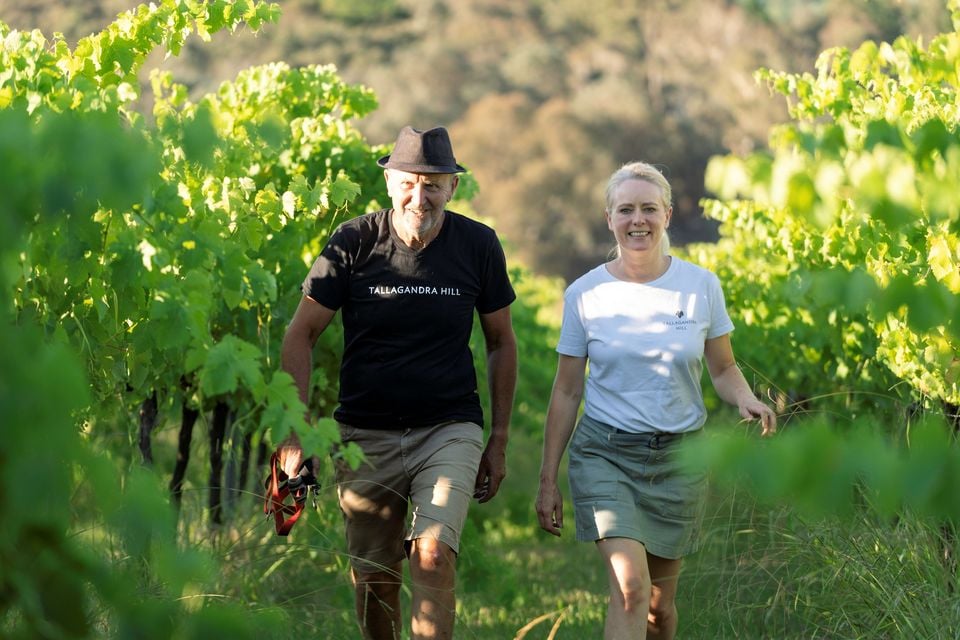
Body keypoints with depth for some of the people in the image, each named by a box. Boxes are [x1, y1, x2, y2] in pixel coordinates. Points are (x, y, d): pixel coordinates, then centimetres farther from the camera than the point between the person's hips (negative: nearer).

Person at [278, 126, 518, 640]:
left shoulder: (478, 245, -1)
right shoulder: (353, 242, -5)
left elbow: (501, 341, 11)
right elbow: (299, 336, -2)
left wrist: (499, 441, 10)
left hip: (450, 429, -1)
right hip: (366, 434, 1)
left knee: (434, 555, -21)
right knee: (374, 579, 6)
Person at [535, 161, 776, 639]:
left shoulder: (701, 286, 0)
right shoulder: (585, 294, -2)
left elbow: (723, 368, 10)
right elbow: (567, 391, 4)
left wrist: (747, 401, -13)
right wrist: (548, 479, 4)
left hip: (678, 457, 2)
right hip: (604, 455, -2)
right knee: (630, 585, -21)